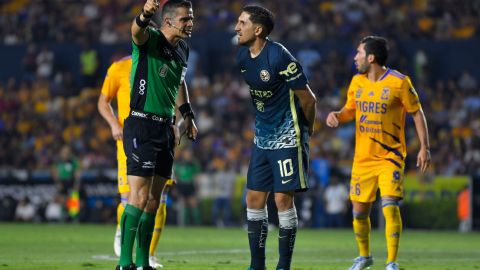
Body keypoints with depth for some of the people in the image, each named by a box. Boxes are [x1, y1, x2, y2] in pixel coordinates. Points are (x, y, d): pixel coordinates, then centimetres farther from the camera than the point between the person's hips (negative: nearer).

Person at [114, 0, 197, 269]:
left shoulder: (182, 49, 12)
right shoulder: (150, 39, -11)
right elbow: (137, 30, -36)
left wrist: (187, 114, 26)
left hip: (165, 128, 8)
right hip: (142, 126, -8)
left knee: (154, 199, 10)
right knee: (139, 197, -14)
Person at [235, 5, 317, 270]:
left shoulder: (279, 56, -20)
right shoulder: (242, 55, 3)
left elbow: (308, 99, -12)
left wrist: (306, 130, 3)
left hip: (287, 138, -8)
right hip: (262, 137, 8)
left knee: (283, 199, -7)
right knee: (254, 199, 6)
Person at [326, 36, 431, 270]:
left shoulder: (399, 83, -10)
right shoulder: (357, 81, 5)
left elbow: (417, 113, -3)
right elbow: (350, 110, 18)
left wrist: (424, 148, -9)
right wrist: (336, 116, -5)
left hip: (390, 157, -5)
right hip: (362, 158, 5)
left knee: (390, 206, -17)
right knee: (359, 210, 8)